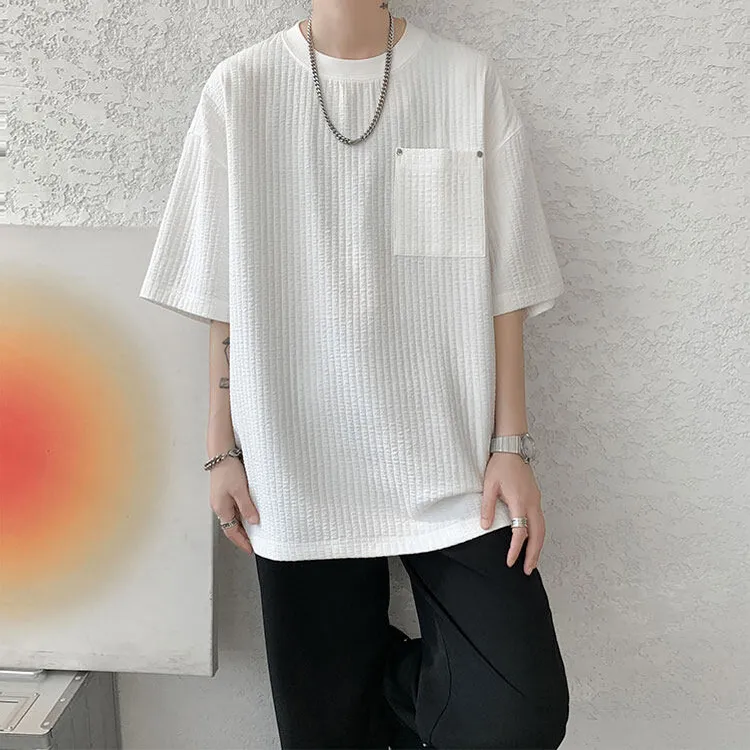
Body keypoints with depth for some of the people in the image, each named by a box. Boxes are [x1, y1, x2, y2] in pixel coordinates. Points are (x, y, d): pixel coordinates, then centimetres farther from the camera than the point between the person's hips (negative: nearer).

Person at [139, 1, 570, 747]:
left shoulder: (470, 81, 1)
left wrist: (510, 443, -2)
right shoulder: (239, 89, 1)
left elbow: (503, 287, 2)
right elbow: (224, 298, 4)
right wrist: (223, 448, 5)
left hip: (453, 458, 0)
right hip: (299, 463, 1)